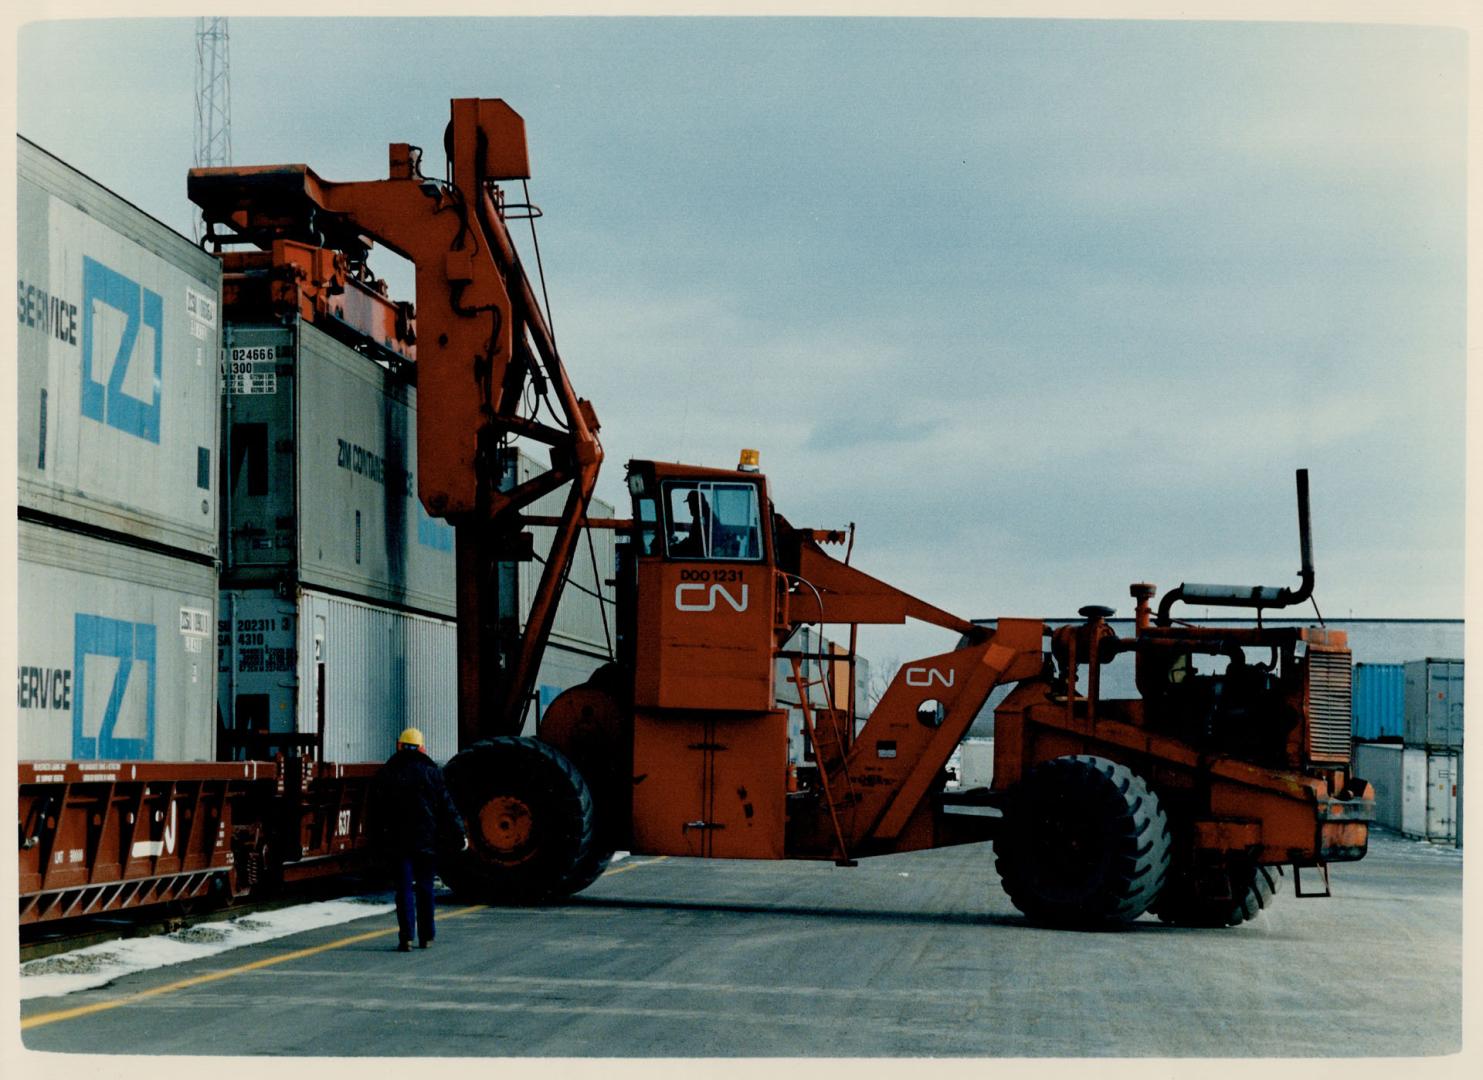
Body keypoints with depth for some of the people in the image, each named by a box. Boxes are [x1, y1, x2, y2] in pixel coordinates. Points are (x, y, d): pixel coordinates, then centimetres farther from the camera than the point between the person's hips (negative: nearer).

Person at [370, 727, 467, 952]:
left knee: (404, 889, -1)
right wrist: (459, 836, 5)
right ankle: (426, 936, 17)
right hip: (426, 840, 0)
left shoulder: (386, 773, 2)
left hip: (396, 841, 0)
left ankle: (406, 937, -11)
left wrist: (377, 839, 7)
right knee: (425, 888, 11)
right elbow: (447, 807, 0)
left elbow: (376, 810, 3)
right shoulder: (432, 772, 1)